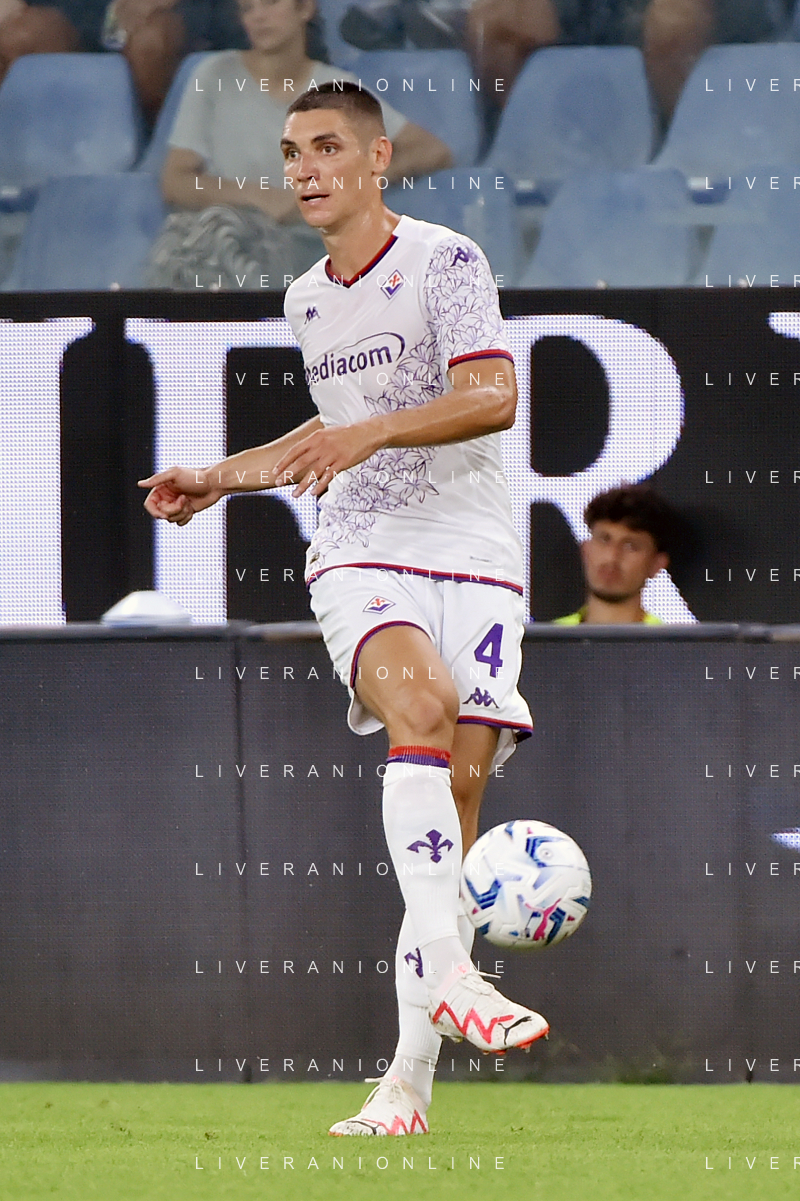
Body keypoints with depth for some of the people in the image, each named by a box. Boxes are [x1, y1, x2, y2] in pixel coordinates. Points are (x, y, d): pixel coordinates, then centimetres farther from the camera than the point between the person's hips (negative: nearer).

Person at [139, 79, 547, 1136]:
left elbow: (493, 397, -17)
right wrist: (221, 480, 29)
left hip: (473, 556, -2)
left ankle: (412, 1074, -3)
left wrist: (371, 433, -27)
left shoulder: (445, 261, -3)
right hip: (361, 560, 2)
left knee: (459, 786, -8)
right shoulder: (306, 301, 16)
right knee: (422, 703, -30)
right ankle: (446, 972, -43)